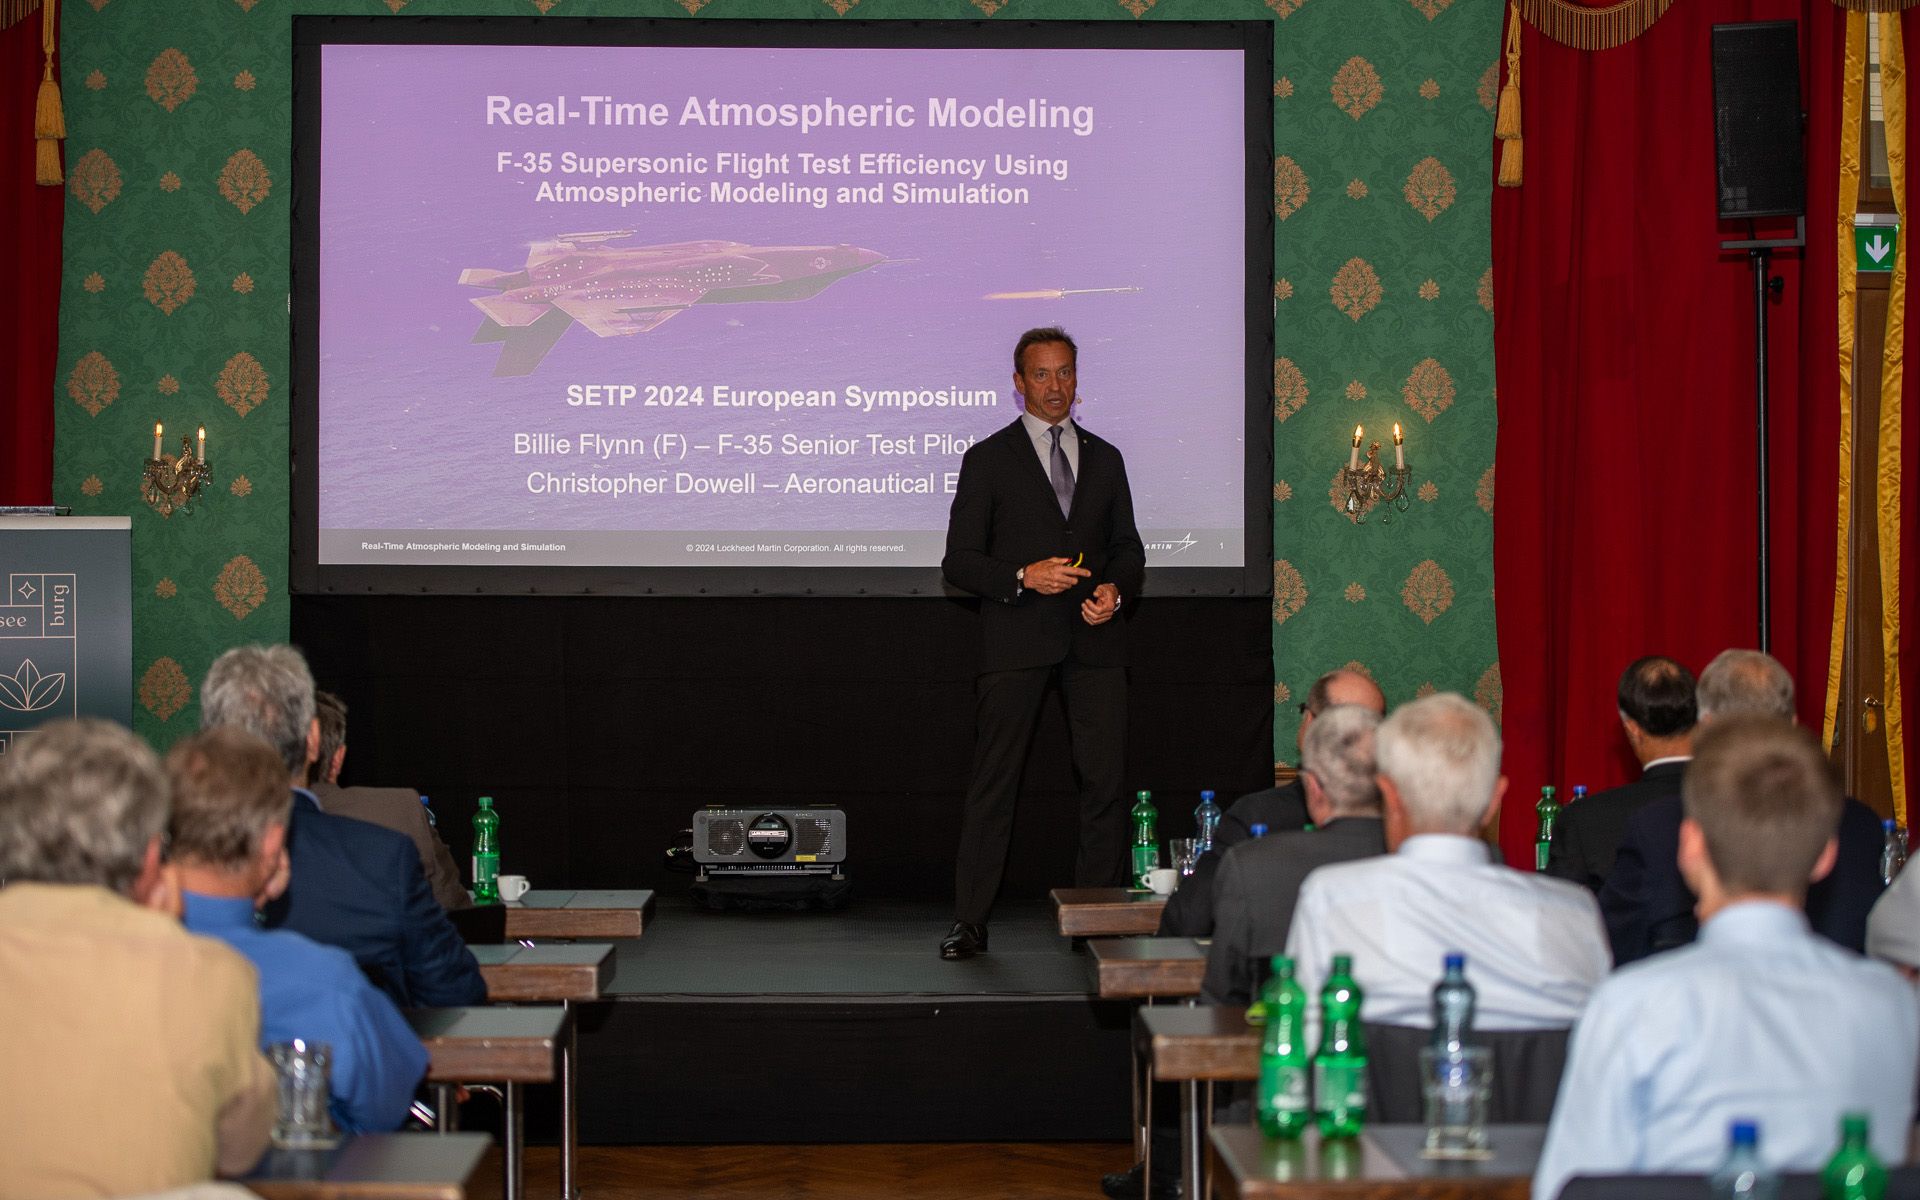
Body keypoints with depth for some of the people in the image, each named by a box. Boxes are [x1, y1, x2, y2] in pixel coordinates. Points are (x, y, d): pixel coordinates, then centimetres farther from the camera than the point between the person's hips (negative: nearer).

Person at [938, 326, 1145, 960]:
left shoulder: (1104, 458, 16)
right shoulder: (989, 459, 5)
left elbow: (1128, 547, 19)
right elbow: (959, 561, 1)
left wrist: (1115, 588, -3)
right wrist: (1023, 577, -15)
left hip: (1094, 638, 3)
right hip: (1016, 638, -3)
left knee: (1105, 780, 0)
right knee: (992, 783, -3)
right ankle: (969, 921, 1)